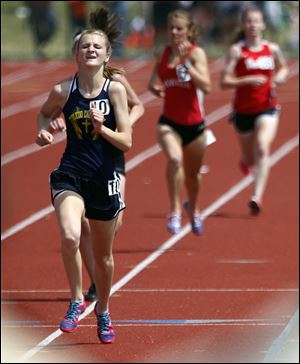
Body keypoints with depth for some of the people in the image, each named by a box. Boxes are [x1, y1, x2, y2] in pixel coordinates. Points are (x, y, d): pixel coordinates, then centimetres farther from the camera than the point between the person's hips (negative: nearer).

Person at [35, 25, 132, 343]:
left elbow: (126, 143, -6)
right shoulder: (62, 90, -4)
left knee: (103, 255, 15)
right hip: (70, 176, -1)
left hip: (104, 179, 1)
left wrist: (102, 128, -23)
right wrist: (43, 132, -2)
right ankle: (77, 300, -6)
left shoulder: (115, 89, -6)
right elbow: (44, 113, 18)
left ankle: (103, 311, 39)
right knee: (70, 237, -28)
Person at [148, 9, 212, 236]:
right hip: (169, 122, 1)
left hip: (194, 123, -1)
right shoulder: (162, 54, 3)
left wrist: (186, 64, -28)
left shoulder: (196, 53, -7)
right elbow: (154, 82, 19)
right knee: (175, 159, -30)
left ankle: (193, 210, 47)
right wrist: (155, 88, -4)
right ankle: (175, 211, -22)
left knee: (193, 173, 17)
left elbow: (206, 86, -20)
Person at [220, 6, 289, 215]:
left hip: (267, 109, 0)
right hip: (243, 110, 0)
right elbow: (224, 82, -13)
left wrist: (280, 76, 0)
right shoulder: (237, 50, -8)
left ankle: (257, 198, -28)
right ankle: (245, 160, 55)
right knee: (250, 160, 15)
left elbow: (283, 68, 23)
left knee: (262, 149, -23)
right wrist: (248, 80, -28)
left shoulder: (273, 49, 2)